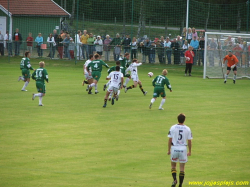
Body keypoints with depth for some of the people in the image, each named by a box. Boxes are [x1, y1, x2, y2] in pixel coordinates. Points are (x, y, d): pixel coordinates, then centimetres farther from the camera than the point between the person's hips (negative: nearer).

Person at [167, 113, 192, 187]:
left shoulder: (173, 128, -4)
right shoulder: (187, 129, -2)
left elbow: (170, 140, -2)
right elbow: (189, 141, 1)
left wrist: (169, 150, 7)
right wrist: (190, 151, 11)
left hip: (174, 148, 0)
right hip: (183, 149, 0)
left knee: (173, 165, 16)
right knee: (182, 167, 8)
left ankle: (174, 179, -8)